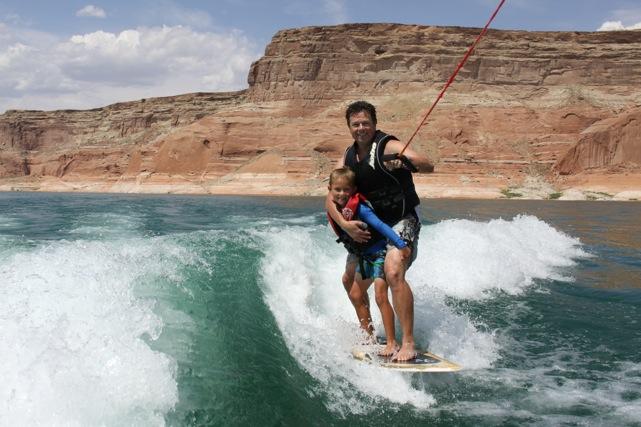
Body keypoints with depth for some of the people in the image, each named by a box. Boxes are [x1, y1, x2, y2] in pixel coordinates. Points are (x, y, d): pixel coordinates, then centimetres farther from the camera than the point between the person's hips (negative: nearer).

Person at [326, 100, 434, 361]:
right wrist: (344, 224, -17)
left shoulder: (387, 146, -14)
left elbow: (429, 166, -26)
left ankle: (408, 343, -27)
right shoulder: (348, 157, 5)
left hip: (401, 222, -8)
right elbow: (331, 198, 0)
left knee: (393, 273, -31)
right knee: (350, 280, 14)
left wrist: (406, 162, -48)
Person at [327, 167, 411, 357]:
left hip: (379, 253, -9)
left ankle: (392, 343, -11)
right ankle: (370, 338, 25)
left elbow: (381, 226, -27)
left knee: (380, 296, -15)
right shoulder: (335, 209, 0)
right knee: (355, 295, 14)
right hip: (364, 257, 9)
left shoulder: (359, 208, -22)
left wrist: (401, 245, -32)